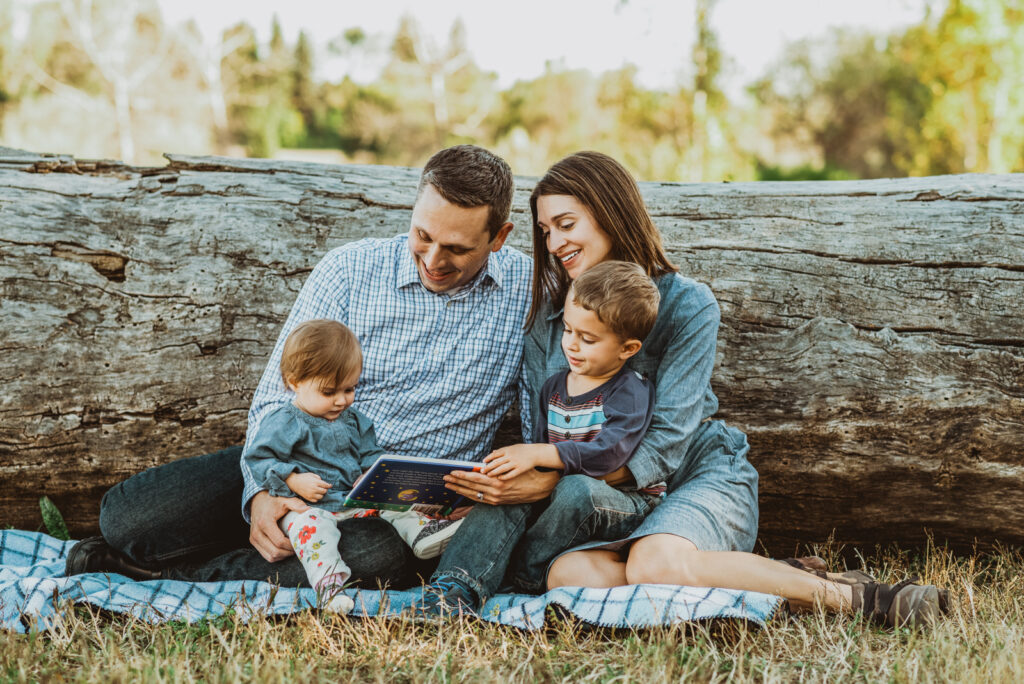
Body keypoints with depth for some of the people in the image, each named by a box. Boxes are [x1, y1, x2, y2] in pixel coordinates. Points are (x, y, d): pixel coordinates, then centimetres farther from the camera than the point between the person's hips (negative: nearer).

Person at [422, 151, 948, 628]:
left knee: (657, 563, -36)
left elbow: (664, 443, -14)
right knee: (569, 575, -33)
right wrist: (510, 481, -18)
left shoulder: (687, 304, -7)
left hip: (702, 475, -2)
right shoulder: (548, 317, 7)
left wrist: (556, 480, -23)